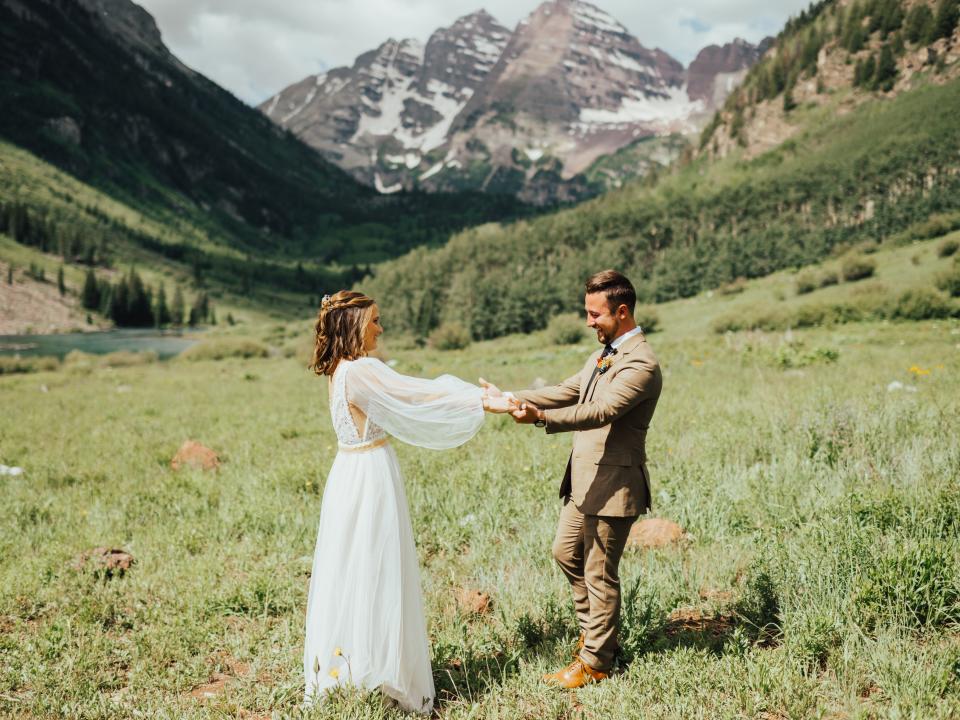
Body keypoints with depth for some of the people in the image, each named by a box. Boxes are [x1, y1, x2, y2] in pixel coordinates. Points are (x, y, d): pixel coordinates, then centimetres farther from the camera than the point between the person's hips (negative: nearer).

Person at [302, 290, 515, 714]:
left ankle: (337, 665, 27)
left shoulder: (343, 369, 10)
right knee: (377, 572, 1)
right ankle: (379, 672, 12)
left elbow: (409, 395, 11)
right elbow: (419, 395, -20)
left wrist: (474, 395, 7)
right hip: (370, 476, -9)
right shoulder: (361, 371, -20)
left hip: (353, 474, 10)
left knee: (349, 570, 16)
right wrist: (485, 402, -14)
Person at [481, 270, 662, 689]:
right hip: (585, 480, 10)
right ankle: (594, 631, 37)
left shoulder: (641, 363, -20)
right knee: (566, 553, 20)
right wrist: (511, 398, 6)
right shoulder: (605, 353, 12)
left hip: (613, 484, -10)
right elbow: (567, 392, 14)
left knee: (600, 574, 2)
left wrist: (540, 417, -42)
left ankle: (594, 661, 18)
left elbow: (601, 411, -31)